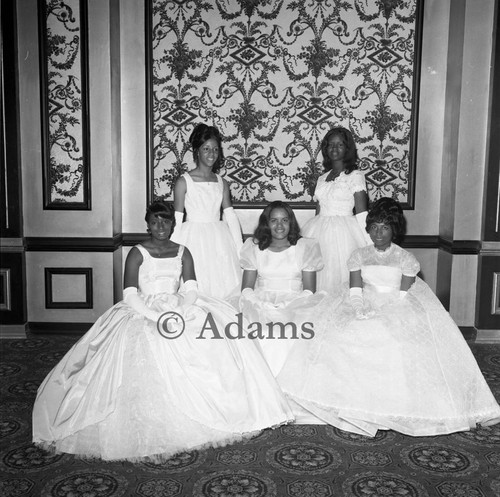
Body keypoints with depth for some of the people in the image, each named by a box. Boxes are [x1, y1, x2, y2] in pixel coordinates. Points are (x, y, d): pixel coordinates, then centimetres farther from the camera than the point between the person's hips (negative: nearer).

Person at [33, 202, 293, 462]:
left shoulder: (182, 252, 13)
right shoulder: (137, 253, 1)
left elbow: (190, 289, 3)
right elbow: (130, 296, -8)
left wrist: (180, 313, -18)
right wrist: (156, 317, -22)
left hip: (179, 308, 4)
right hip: (144, 311, -3)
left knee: (222, 322, -20)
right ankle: (153, 426, -25)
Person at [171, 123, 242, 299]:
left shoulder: (222, 183, 9)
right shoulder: (184, 181, -2)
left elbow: (230, 216, 7)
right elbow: (177, 219, -1)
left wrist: (240, 247, 1)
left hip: (219, 240, 4)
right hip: (194, 239, -4)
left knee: (224, 287, 3)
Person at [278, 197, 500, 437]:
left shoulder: (406, 259, 0)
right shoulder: (359, 255, 8)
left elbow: (403, 295, -7)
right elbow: (355, 290, 1)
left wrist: (379, 313, -18)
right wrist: (360, 310, -19)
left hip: (398, 310, -2)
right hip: (366, 307, 2)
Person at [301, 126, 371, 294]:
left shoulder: (355, 176, -2)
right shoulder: (322, 179, 14)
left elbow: (361, 213, -7)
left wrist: (368, 245, -13)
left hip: (343, 234, -5)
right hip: (319, 233, 5)